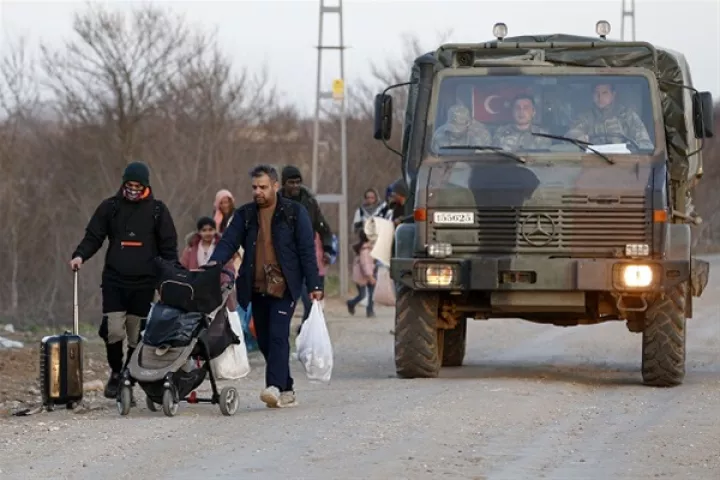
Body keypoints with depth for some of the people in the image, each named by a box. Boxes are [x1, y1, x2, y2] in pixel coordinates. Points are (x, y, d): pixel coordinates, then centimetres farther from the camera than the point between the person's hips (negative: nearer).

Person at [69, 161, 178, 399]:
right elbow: (93, 236, 9)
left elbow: (169, 246, 8)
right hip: (114, 279, 0)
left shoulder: (157, 210, 6)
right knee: (113, 330, -12)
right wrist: (80, 255, -10)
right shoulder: (110, 207, 7)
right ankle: (115, 372, 9)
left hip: (144, 282, 0)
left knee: (137, 335, 1)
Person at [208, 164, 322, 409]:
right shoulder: (245, 215, 12)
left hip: (284, 286, -5)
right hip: (257, 287, 5)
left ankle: (275, 387, -25)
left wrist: (313, 285, -6)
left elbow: (307, 249, 0)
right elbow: (229, 242, 3)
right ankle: (287, 391, 15)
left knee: (278, 334, -17)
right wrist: (215, 262, -18)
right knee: (265, 340, 6)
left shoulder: (294, 212, 2)